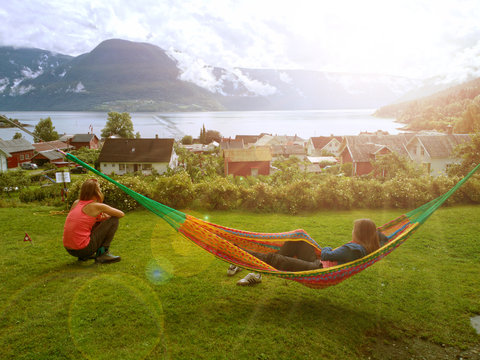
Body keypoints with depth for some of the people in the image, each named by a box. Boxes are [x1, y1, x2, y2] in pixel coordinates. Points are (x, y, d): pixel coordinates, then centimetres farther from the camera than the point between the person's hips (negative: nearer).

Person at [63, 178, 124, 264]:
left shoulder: (76, 203, 11)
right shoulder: (97, 206, -7)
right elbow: (121, 214, 3)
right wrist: (107, 217, 21)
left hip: (69, 249, 7)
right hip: (83, 249, -7)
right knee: (114, 220, 1)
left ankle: (84, 256, 20)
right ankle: (102, 253, -1)